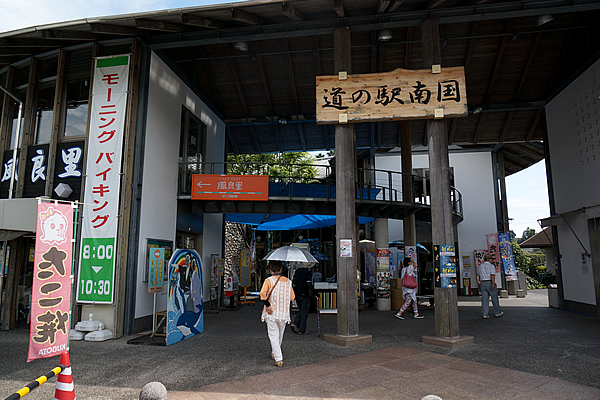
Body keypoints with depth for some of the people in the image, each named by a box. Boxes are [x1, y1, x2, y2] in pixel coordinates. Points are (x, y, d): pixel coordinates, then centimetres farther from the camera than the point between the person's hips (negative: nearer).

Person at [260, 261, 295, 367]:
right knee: (280, 335, 21)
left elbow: (263, 292, -23)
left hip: (271, 312, -3)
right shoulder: (288, 281, 3)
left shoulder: (269, 280, -7)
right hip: (284, 312, 4)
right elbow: (292, 297, 7)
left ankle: (278, 359, -5)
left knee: (273, 335, 3)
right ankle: (274, 353, 38)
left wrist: (267, 305, -16)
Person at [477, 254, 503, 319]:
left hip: (483, 283, 4)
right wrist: (493, 284, -23)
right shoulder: (491, 266, -5)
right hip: (490, 283, -4)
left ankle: (485, 314, -3)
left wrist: (479, 284, 23)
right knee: (494, 299, 9)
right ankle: (498, 312, 20)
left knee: (484, 299, 1)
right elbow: (492, 275, -16)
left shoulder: (480, 266, 12)